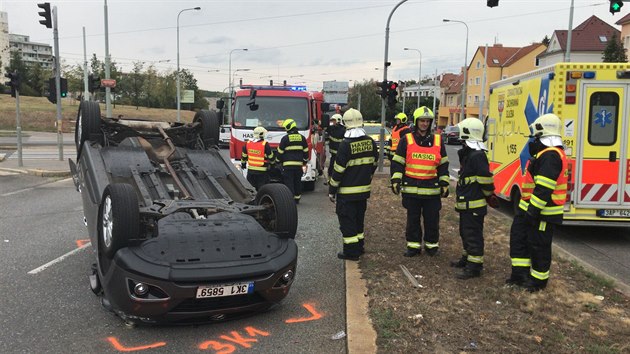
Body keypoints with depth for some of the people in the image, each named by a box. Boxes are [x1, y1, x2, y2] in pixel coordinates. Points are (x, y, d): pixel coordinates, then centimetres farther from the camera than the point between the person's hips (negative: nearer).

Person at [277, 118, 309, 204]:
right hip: (299, 164, 5)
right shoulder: (302, 138, 6)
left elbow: (280, 152, -2)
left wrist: (278, 160, 14)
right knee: (297, 182, 15)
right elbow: (306, 151, 11)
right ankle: (297, 199, 23)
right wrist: (305, 161, 24)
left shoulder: (285, 138, -8)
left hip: (288, 165, -5)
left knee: (289, 183, -3)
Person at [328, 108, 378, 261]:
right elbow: (374, 163, 10)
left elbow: (338, 170, -16)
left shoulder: (346, 144, -18)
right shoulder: (370, 142, 1)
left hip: (347, 191, -7)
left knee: (347, 220, 3)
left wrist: (332, 190, -8)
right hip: (364, 189, 7)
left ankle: (351, 251, 6)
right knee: (359, 219, 19)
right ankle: (359, 247, 28)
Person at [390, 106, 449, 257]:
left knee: (432, 219, 7)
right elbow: (397, 162, 2)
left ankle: (432, 244, 25)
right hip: (411, 188, -1)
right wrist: (395, 180, -7)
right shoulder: (406, 140, 1)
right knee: (413, 219, 9)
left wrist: (444, 184, 8)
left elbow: (443, 165, 12)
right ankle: (413, 245, 21)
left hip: (432, 188, 1)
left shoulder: (438, 141, 7)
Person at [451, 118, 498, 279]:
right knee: (465, 232, 22)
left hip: (474, 204, -11)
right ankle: (467, 258, 36)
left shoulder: (477, 155, -21)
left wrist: (489, 195, -7)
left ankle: (474, 266, 4)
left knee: (473, 235, -4)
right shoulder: (468, 153, 13)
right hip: (466, 203, 11)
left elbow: (485, 179, -22)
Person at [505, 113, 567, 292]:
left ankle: (539, 281, 18)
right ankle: (520, 274, 24)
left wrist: (533, 210, -24)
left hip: (542, 212, -11)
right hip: (529, 208, 11)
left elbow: (544, 189, -27)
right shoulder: (546, 153, 13)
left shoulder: (550, 156, -22)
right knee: (518, 236, 16)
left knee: (538, 247, 3)